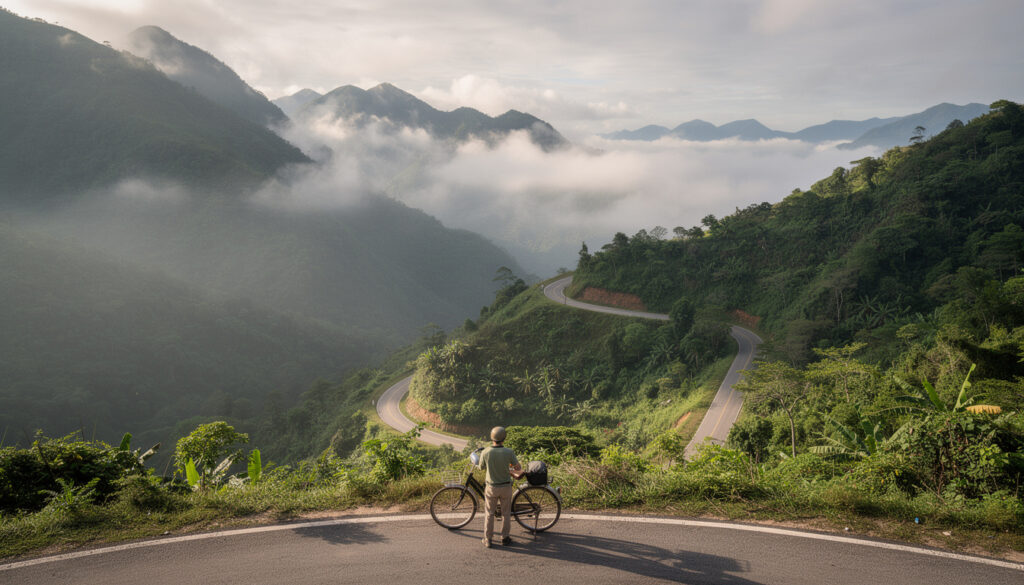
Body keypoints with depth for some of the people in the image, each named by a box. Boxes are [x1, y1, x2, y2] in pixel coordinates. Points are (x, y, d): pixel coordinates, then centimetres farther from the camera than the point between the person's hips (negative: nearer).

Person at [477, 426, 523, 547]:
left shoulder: (485, 452, -16)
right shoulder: (509, 452, -17)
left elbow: (481, 467, 1)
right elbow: (518, 468, -7)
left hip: (491, 487, 0)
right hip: (506, 486, 0)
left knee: (489, 513, 14)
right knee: (506, 513, 16)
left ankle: (487, 539, 19)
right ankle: (505, 538, 24)